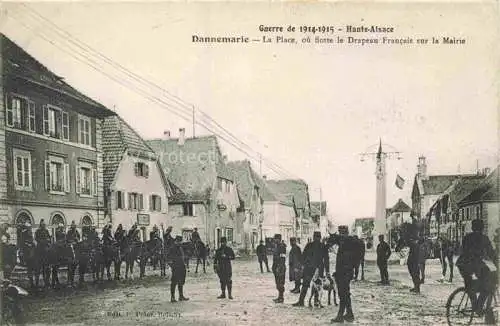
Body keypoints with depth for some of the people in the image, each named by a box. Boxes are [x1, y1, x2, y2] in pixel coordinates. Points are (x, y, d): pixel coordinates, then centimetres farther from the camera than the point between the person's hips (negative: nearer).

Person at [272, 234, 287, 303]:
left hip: (280, 267, -10)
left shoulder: (282, 247, -13)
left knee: (280, 283, -7)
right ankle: (279, 297, 19)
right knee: (277, 283, 13)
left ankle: (281, 298, -3)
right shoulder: (276, 247, 15)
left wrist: (279, 267, -24)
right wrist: (273, 266, 20)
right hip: (276, 267, 10)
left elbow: (282, 258, -19)